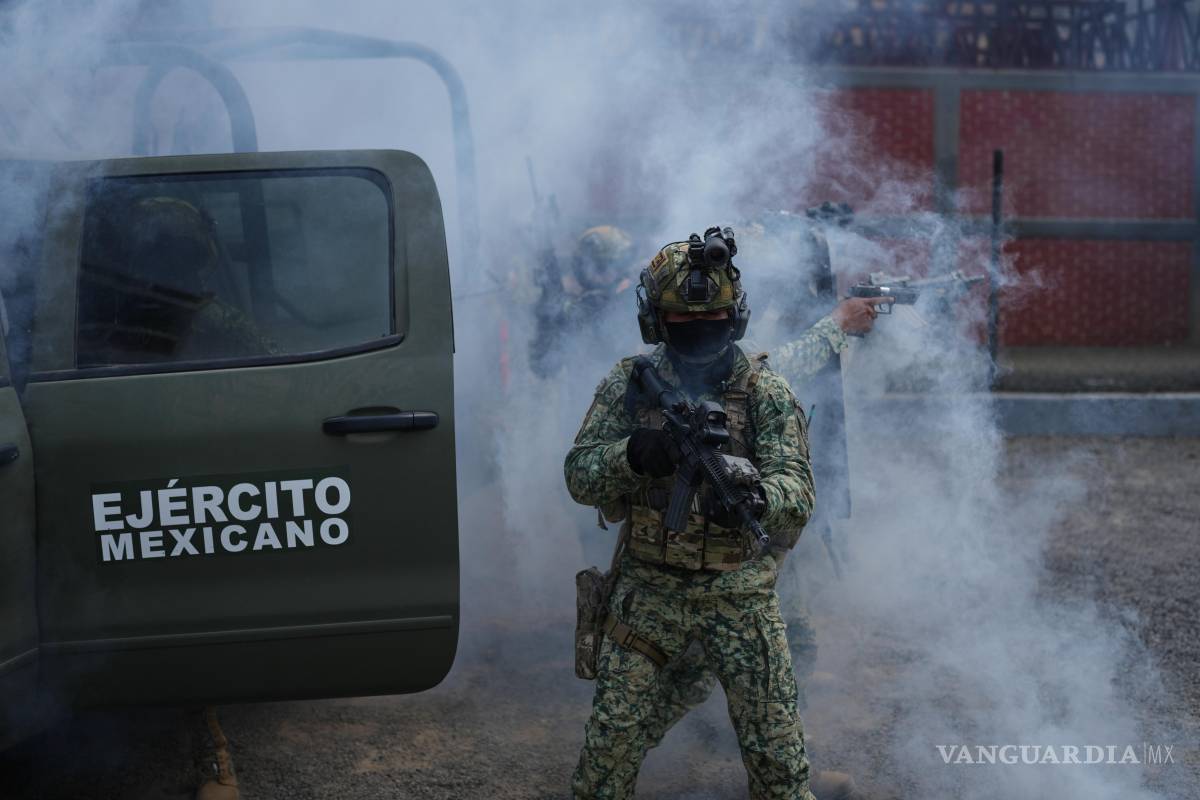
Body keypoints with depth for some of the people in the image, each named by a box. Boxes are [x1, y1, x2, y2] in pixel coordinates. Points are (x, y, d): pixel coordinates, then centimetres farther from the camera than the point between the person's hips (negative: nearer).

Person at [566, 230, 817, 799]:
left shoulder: (765, 390, -7)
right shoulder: (629, 383, -1)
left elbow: (798, 492, -16)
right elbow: (579, 477, -5)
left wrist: (754, 497, -40)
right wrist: (633, 455, -27)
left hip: (741, 591, -1)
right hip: (648, 587, 1)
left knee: (776, 747, 3)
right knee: (610, 737, 5)